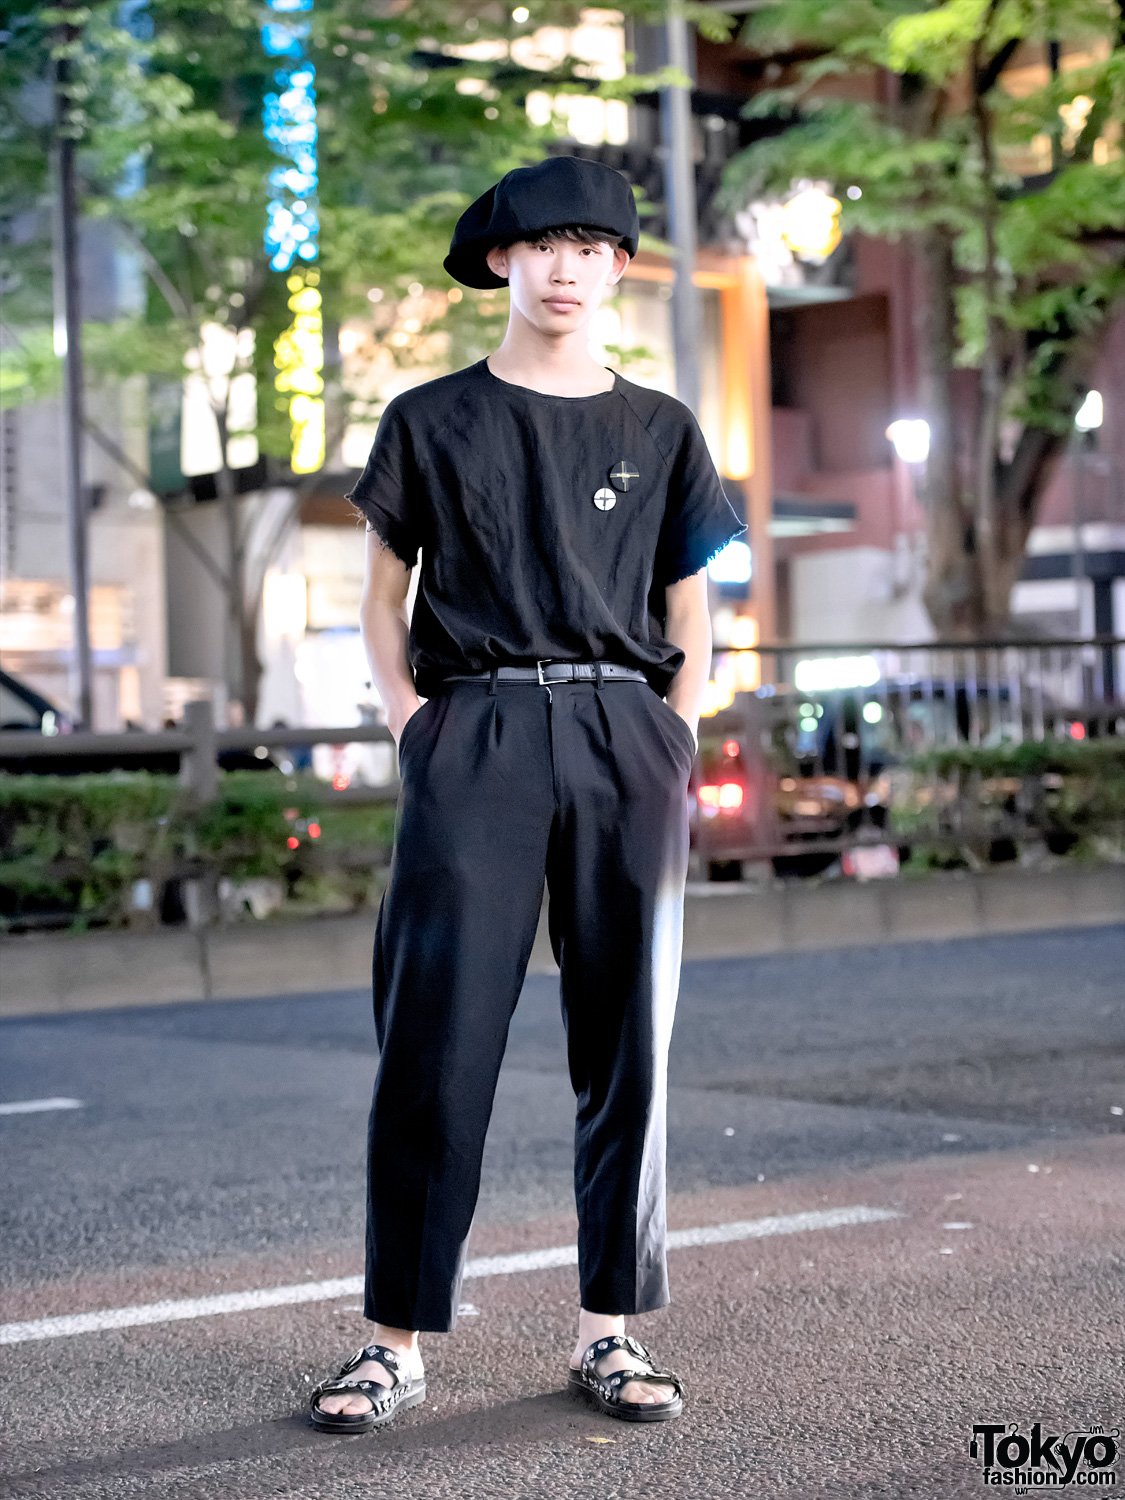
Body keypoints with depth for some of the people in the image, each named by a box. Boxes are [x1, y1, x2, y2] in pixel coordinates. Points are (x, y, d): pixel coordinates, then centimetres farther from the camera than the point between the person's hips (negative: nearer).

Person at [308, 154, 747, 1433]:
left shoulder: (661, 433, 14)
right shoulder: (432, 421, 10)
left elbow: (692, 620, 17)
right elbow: (384, 598, 13)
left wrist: (675, 742, 3)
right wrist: (414, 726, 0)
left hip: (628, 738, 2)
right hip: (475, 736, -2)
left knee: (626, 1041, 3)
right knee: (436, 1043, -6)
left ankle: (610, 1330, 13)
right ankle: (398, 1340, 0)